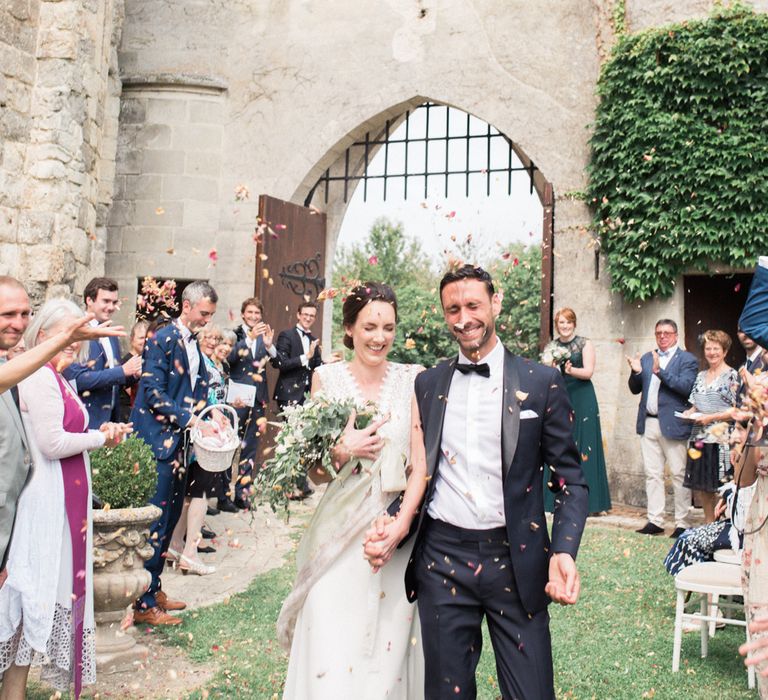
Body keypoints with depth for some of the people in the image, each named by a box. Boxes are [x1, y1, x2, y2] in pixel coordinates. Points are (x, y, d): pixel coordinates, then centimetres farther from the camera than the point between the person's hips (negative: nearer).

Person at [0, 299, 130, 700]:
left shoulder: (57, 380, 14)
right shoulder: (40, 378, -16)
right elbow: (52, 443, -21)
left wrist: (99, 435, 0)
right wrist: (101, 438, -9)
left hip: (61, 499, 10)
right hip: (47, 501, -10)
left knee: (55, 587, 16)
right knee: (40, 590, -1)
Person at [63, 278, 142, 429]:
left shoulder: (111, 335, 14)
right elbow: (77, 379, -20)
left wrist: (133, 374, -2)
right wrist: (123, 370, -21)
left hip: (110, 417, 7)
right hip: (86, 421, -7)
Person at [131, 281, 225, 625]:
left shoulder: (193, 343, 14)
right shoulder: (163, 339, -12)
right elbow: (153, 393, -18)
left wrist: (212, 410, 3)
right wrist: (194, 421, -19)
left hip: (179, 441, 9)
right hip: (158, 440, -9)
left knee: (170, 517, 14)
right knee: (156, 520, -4)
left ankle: (153, 589, 26)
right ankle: (144, 605, 6)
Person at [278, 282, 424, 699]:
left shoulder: (413, 379, -1)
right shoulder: (327, 378, 1)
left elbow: (422, 462, -5)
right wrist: (342, 450, -15)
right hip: (339, 530, 0)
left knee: (389, 647, 9)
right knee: (331, 648, 0)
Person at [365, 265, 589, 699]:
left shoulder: (542, 383, -2)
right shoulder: (428, 384, 6)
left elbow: (571, 479, 0)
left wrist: (564, 551, -15)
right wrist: (393, 525, -6)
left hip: (516, 562, -2)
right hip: (441, 559, 3)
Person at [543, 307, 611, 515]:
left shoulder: (585, 344, 2)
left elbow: (588, 372, -7)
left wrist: (571, 370, -25)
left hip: (582, 400, -3)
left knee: (583, 448, -5)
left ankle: (590, 501, 0)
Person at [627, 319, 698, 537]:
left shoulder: (687, 359, -1)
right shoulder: (646, 358, 15)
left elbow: (686, 387, -16)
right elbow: (635, 389, 13)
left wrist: (660, 371, -24)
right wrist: (636, 372, -7)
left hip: (673, 425, -5)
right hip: (648, 424, 5)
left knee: (679, 475, 0)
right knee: (653, 474, 9)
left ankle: (682, 523, 8)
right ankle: (655, 521, 15)